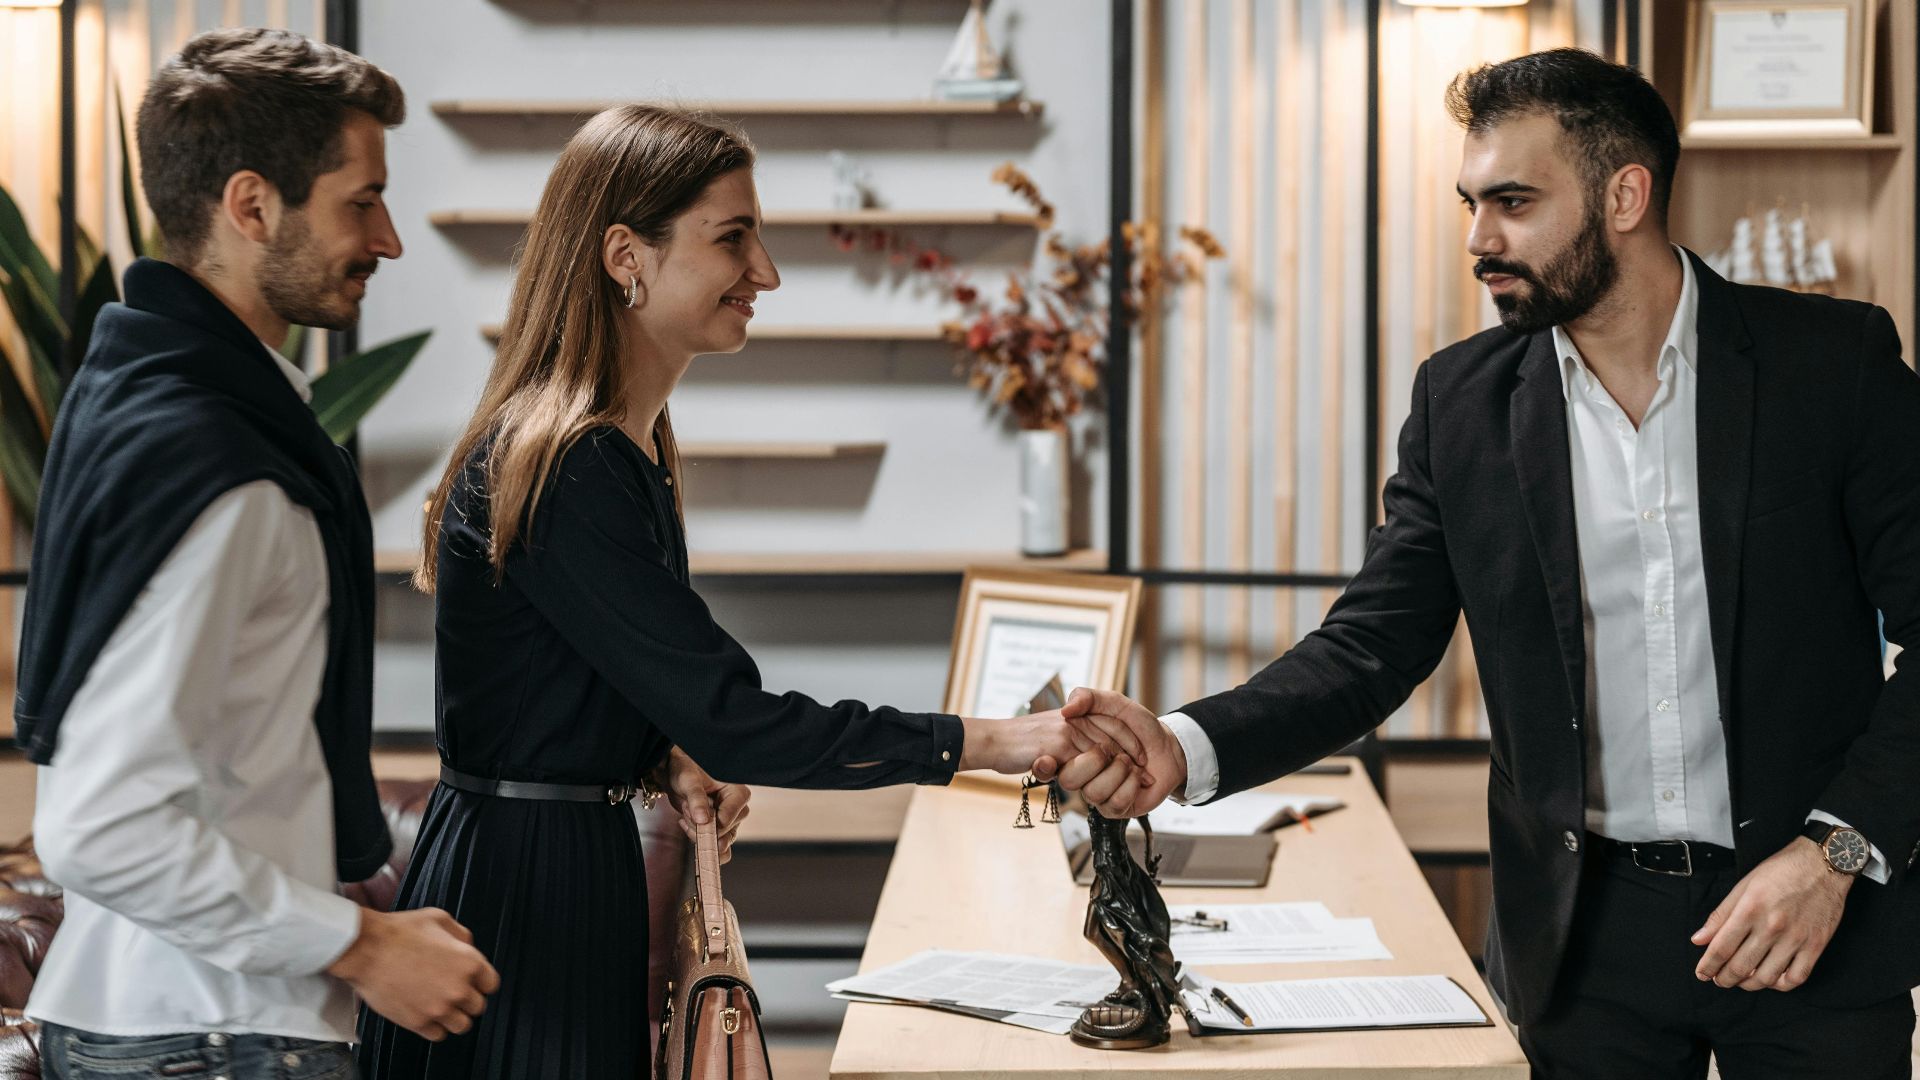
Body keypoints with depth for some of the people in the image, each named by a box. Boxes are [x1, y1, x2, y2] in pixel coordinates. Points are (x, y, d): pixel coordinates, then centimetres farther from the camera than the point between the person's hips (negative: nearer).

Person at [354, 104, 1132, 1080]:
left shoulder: (631, 450, 10)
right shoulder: (560, 469, -22)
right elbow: (731, 718, -25)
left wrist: (675, 758, -3)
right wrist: (988, 744, -23)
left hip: (584, 870, 10)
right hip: (520, 890, -10)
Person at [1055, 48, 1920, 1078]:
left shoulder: (1836, 361, -7)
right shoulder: (1460, 399, 1)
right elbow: (1371, 646, -1)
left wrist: (1834, 851, -16)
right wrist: (1184, 748, -17)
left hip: (1823, 918, -2)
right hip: (1588, 936, 2)